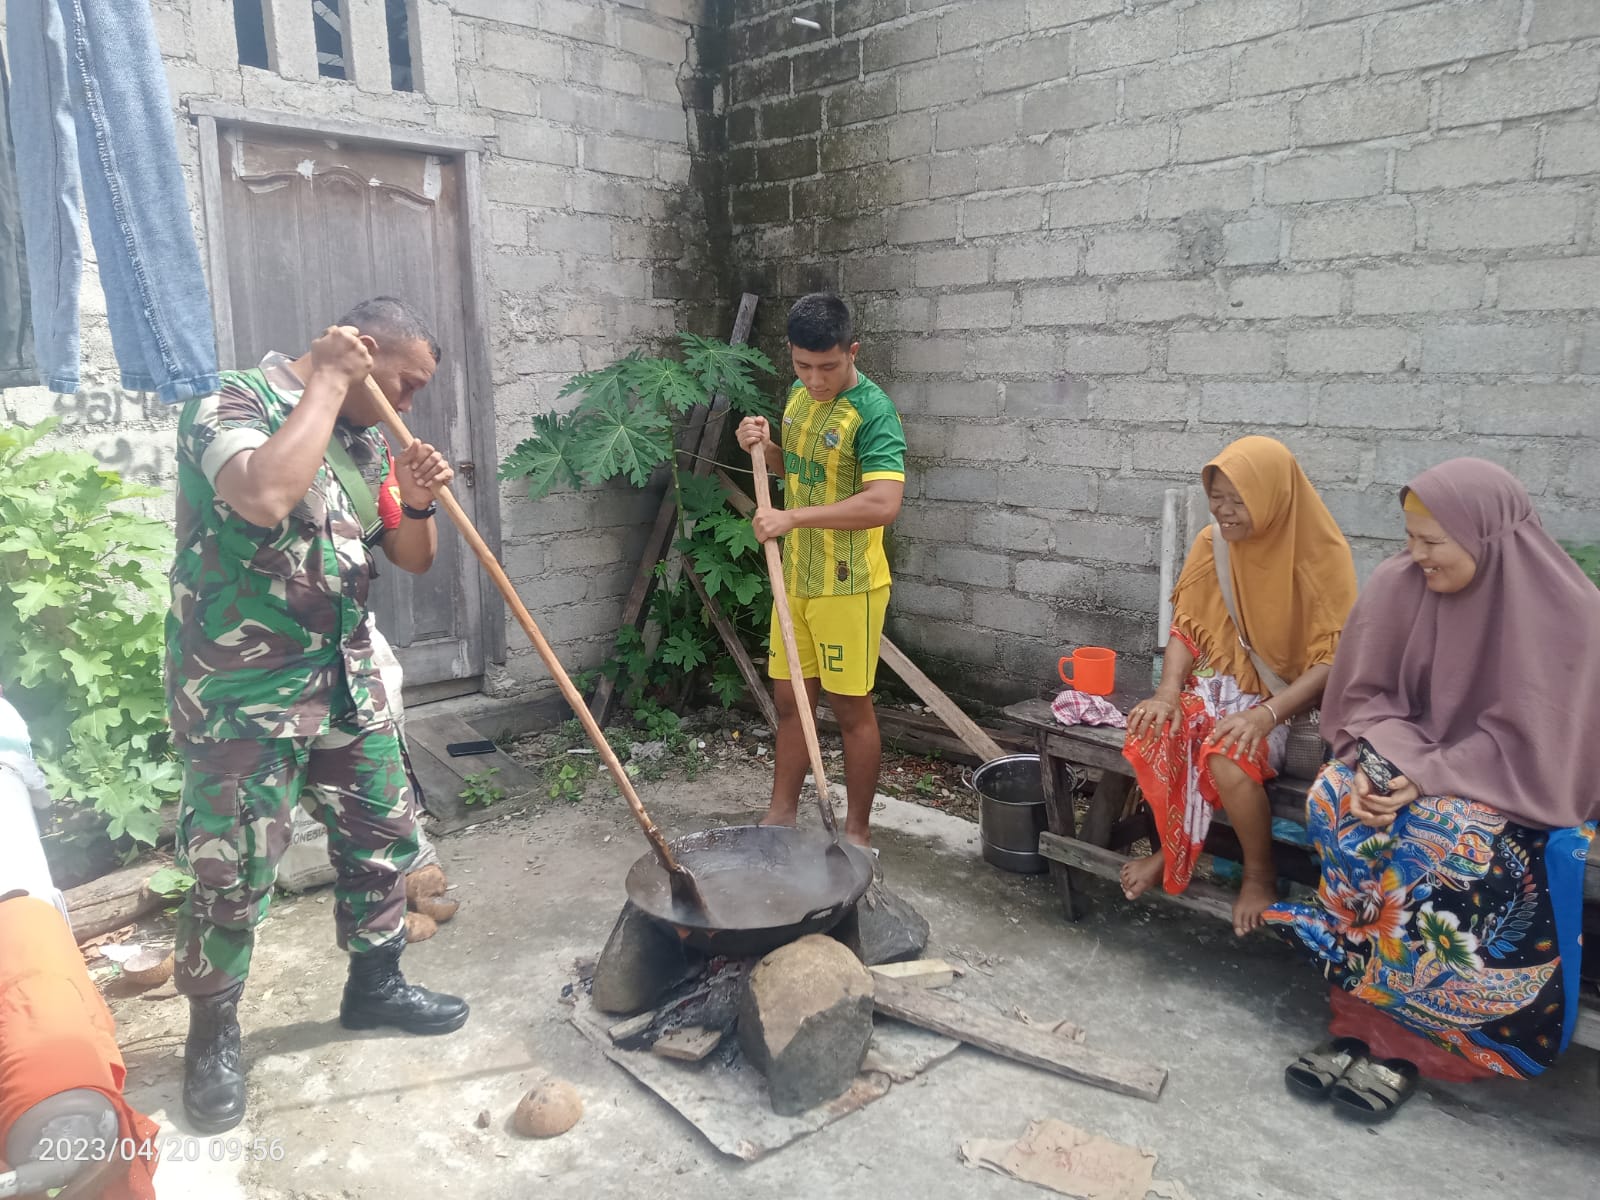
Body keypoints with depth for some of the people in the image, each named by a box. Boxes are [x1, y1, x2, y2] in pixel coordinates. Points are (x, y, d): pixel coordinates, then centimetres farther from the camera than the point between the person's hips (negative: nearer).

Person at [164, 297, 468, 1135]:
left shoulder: (362, 438, 8)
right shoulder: (231, 407, -14)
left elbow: (412, 559, 13)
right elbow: (266, 496, -37)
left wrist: (419, 501, -9)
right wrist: (327, 382, -24)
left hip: (346, 680, 7)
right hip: (241, 693, -7)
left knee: (384, 834, 14)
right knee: (233, 877, 3)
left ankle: (374, 985, 36)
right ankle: (212, 1034, 26)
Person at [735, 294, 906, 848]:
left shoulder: (874, 412, -18)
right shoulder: (799, 394, 7)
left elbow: (883, 503, -29)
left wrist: (793, 518, -30)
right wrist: (764, 447, 1)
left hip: (847, 586, -7)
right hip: (795, 577, 7)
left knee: (851, 707, 4)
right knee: (790, 700, 14)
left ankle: (857, 830, 19)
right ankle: (781, 814, 28)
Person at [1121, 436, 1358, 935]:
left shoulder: (1322, 555, -15)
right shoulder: (1212, 542, -2)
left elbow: (1333, 660, -17)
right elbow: (1186, 627, 1)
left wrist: (1266, 714, -30)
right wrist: (1168, 691, -17)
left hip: (1284, 697, -4)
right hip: (1216, 682, 4)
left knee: (1227, 757, -34)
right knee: (1150, 733, -26)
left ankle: (1260, 875, -4)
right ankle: (1173, 847, 1)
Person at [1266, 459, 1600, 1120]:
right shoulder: (1397, 586, -6)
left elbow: (1529, 738, -17)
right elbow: (1365, 695, -2)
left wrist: (1429, 780, -26)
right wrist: (1381, 765, -21)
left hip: (1511, 781, -3)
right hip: (1408, 762, 4)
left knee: (1452, 838, -34)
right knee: (1334, 802, -27)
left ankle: (1399, 1037, -16)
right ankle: (1370, 1014, -17)